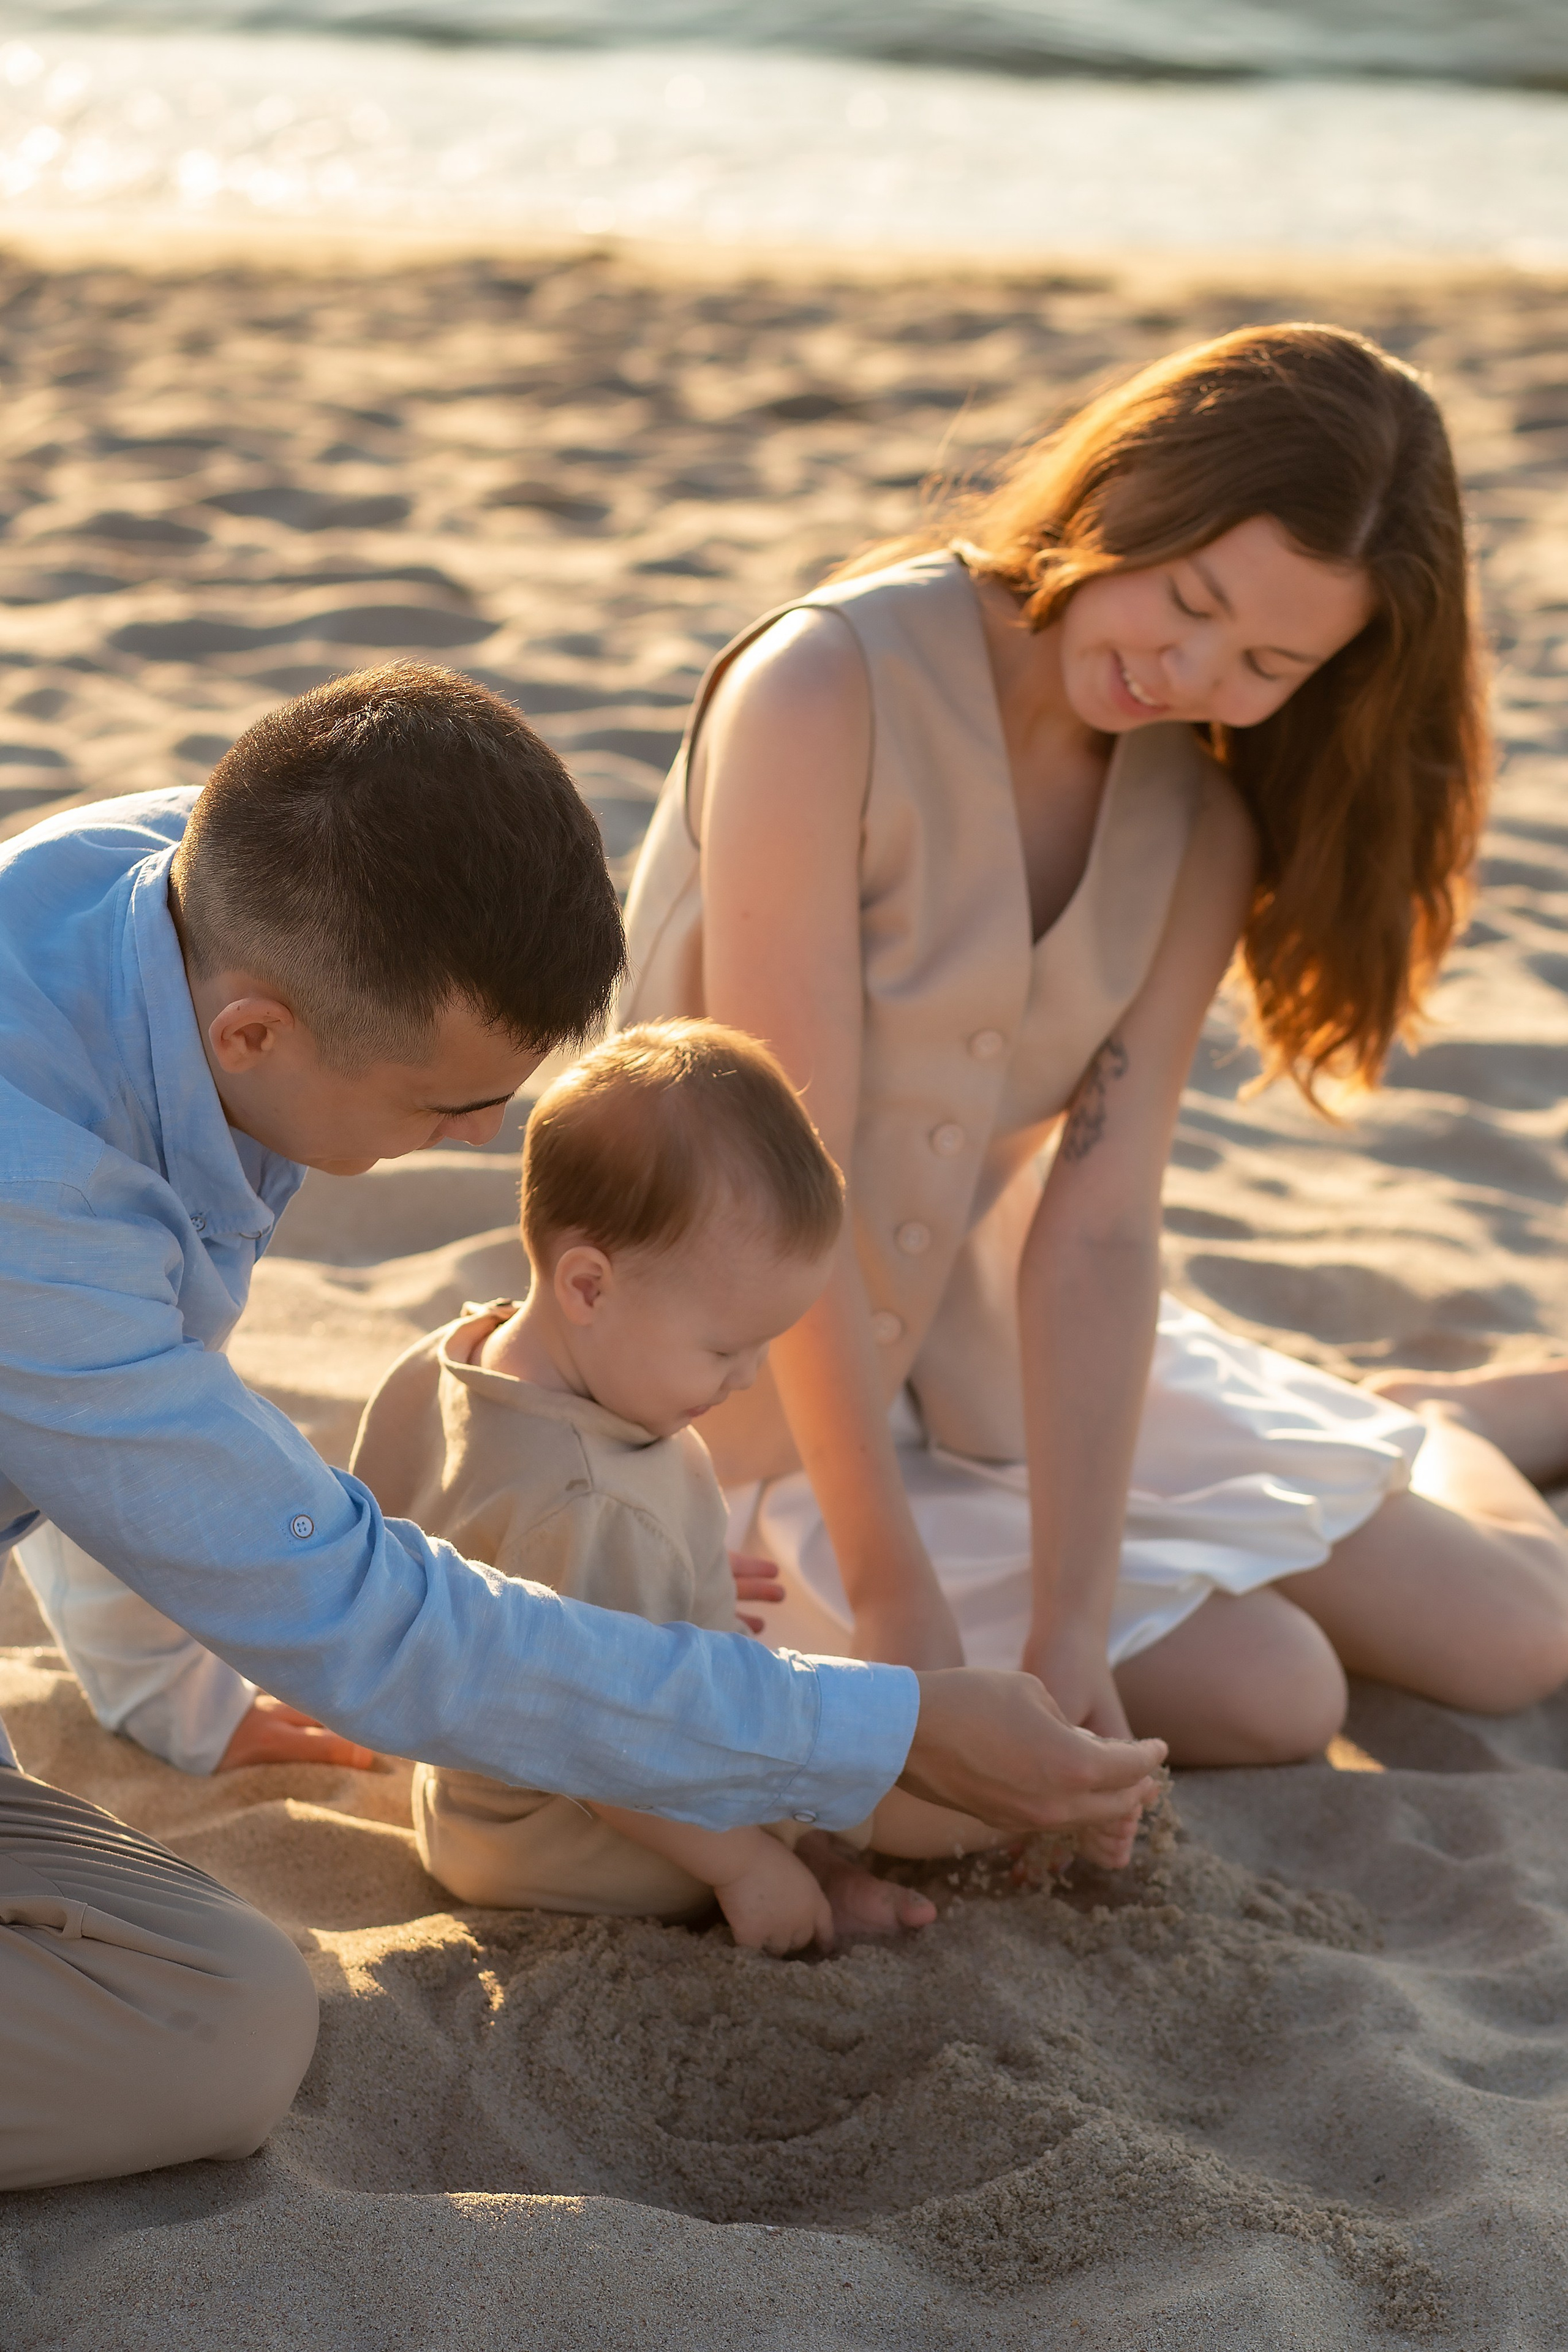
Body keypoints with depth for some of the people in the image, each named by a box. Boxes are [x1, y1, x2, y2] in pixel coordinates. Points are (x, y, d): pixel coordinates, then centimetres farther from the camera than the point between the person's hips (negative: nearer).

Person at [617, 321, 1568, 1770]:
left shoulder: (1203, 825, -6)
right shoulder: (825, 690, -25)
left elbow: (1100, 1224, -15)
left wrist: (1071, 1625, -25)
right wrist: (899, 1610, -27)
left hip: (1013, 1332, 5)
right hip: (791, 1378, -5)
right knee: (1270, 1698, -14)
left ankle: (1438, 1442, 36)